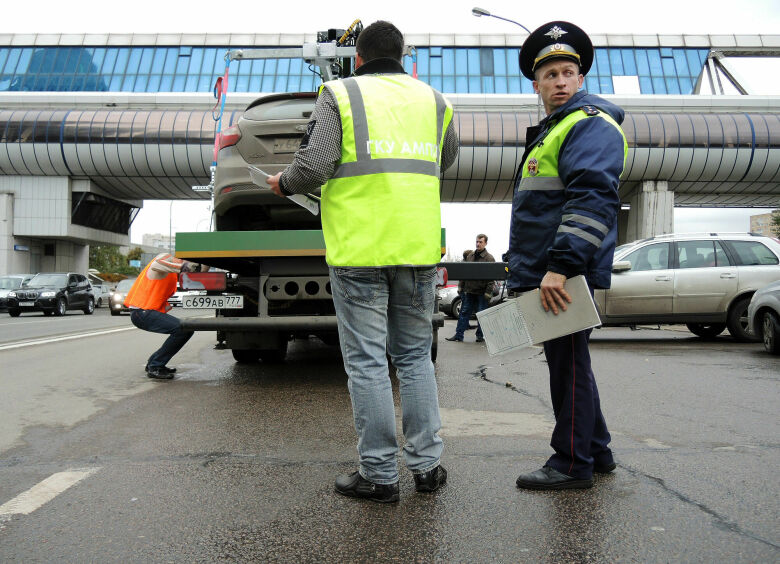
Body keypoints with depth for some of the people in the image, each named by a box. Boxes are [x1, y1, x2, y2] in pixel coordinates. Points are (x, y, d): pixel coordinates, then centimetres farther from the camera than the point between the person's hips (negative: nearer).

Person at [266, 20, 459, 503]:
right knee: (415, 356, 14)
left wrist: (284, 184, 11)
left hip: (359, 250, -4)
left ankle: (380, 475, 9)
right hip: (418, 247, 4)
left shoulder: (340, 94, 2)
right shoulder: (433, 100, 14)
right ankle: (427, 465, 18)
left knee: (367, 362, 2)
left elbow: (313, 166, -9)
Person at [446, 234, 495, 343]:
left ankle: (480, 335, 15)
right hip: (469, 290, 5)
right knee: (464, 312, 5)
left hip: (482, 292, -5)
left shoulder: (489, 258, -6)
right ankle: (458, 335, 7)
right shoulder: (470, 256, 11)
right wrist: (460, 286, 11)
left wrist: (488, 292, -16)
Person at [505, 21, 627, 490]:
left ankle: (573, 464, 8)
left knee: (568, 364, -4)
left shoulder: (591, 124, -7)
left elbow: (592, 200, -22)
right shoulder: (550, 133, 24)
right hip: (545, 273, 10)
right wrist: (523, 271, 24)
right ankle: (596, 451, 27)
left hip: (566, 273, -10)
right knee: (566, 363, 15)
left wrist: (560, 265, -29)